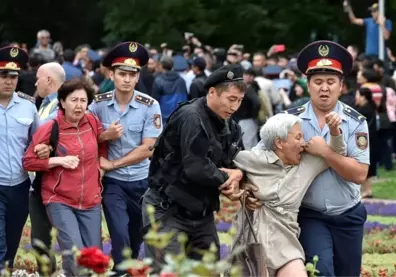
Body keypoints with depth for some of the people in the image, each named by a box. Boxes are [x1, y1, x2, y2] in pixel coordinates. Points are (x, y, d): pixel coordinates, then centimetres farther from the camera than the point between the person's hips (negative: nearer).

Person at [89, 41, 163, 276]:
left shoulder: (150, 106, -10)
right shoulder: (99, 104, -5)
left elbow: (147, 149, -12)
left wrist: (112, 163, -13)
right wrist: (106, 135, -17)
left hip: (143, 181, 1)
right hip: (113, 182, -1)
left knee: (137, 238, 15)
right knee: (120, 236, -11)